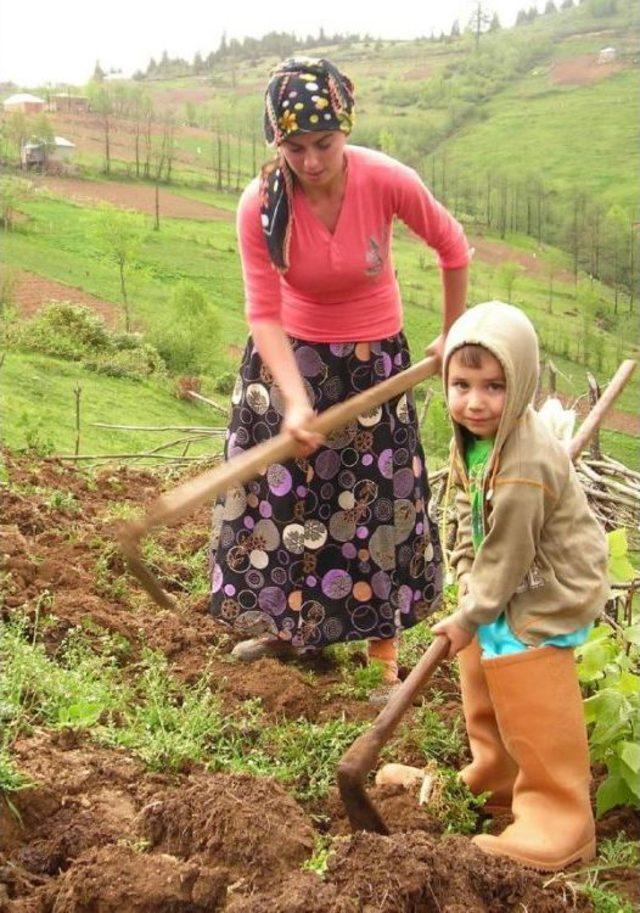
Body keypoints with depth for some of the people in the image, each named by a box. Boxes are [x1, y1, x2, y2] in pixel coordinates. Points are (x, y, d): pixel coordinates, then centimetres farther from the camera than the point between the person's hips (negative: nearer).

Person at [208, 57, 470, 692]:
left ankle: (384, 652, 19)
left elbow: (452, 247, -5)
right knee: (278, 493, 10)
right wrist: (295, 400, -34)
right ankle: (285, 624, 34)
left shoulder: (387, 181, -23)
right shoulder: (260, 205, -21)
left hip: (372, 361, -1)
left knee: (375, 503, 5)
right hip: (289, 357, 1)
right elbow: (264, 313, -21)